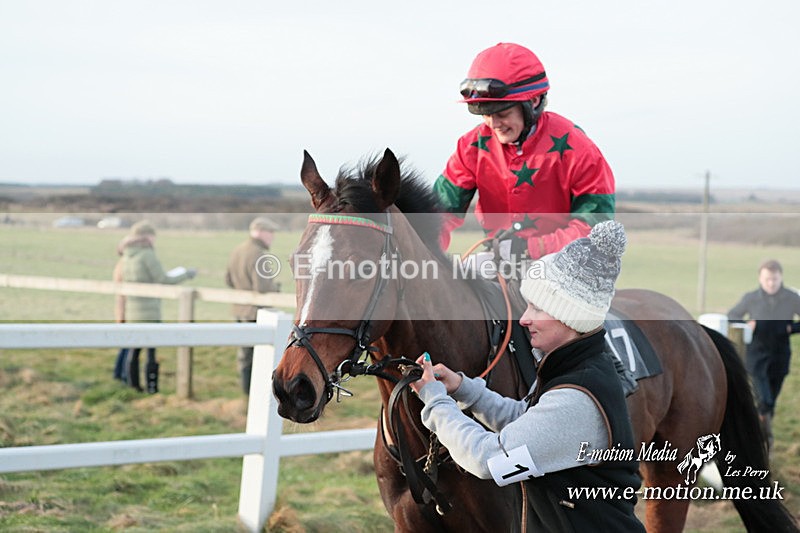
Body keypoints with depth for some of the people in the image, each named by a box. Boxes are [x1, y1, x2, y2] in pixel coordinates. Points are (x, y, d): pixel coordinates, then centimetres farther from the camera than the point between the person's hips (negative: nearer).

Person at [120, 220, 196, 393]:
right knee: (153, 353, -4)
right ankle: (152, 391, -5)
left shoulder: (127, 256, 9)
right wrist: (186, 274, 1)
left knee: (133, 352, 10)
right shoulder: (147, 255, -12)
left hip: (132, 312, 7)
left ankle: (134, 388, 13)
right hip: (149, 312, -7)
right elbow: (163, 280, -12)